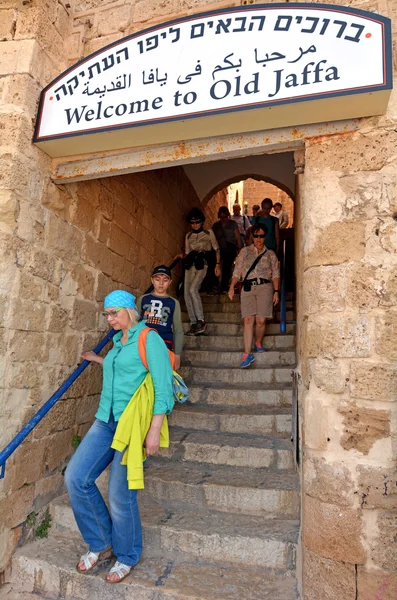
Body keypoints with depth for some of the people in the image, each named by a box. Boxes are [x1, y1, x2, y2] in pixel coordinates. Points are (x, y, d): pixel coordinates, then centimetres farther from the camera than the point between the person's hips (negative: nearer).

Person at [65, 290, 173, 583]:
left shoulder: (149, 339, -12)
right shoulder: (119, 340, 13)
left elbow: (163, 388, -16)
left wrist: (154, 431, -19)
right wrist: (99, 360, 35)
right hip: (106, 419, 8)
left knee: (120, 496, 1)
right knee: (76, 477, 2)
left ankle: (127, 556, 30)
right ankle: (101, 543, 24)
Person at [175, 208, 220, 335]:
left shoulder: (208, 233, 7)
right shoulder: (188, 236, 17)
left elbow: (216, 249, 8)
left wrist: (218, 265, -1)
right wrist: (182, 256, -4)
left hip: (202, 264, -5)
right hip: (190, 265, 5)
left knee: (193, 289, -25)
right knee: (187, 294, -5)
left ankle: (201, 321, -18)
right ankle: (193, 324, 2)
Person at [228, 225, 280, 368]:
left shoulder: (270, 254, 14)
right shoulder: (245, 251, 13)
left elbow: (275, 274, 12)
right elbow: (237, 270, 7)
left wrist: (276, 291, 2)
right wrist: (232, 287, -5)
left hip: (265, 287, 1)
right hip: (248, 287, 0)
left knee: (261, 320, -5)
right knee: (248, 320, -10)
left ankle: (258, 343, 24)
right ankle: (247, 353, -11)